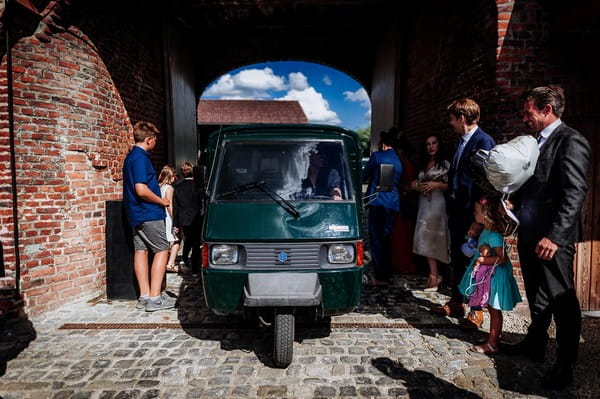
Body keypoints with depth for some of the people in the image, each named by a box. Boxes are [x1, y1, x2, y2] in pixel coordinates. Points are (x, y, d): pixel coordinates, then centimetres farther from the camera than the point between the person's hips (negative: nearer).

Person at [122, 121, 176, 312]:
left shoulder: (130, 157, 16)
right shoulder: (140, 158, -16)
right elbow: (141, 190, -25)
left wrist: (158, 200, 22)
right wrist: (162, 201, -11)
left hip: (136, 213, 10)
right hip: (149, 213, -10)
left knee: (141, 250, 8)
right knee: (162, 250, -3)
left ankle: (144, 296, 13)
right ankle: (155, 298, -3)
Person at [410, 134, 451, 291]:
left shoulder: (445, 164, -1)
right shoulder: (424, 165, 18)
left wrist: (437, 185, -19)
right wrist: (415, 185, 7)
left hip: (436, 204, -7)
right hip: (424, 205, 7)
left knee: (429, 240, -11)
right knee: (427, 240, 4)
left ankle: (434, 277, -6)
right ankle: (435, 275, 11)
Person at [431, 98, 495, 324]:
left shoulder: (484, 141, -14)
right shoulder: (462, 142, 13)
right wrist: (451, 202, 12)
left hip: (472, 212, -9)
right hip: (457, 209, 9)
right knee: (456, 259, 16)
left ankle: (477, 310, 18)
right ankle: (456, 303, 30)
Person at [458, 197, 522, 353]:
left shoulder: (494, 236, -23)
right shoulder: (485, 232, 6)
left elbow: (502, 258, -28)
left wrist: (482, 260, -23)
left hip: (494, 277, -9)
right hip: (486, 276, 9)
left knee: (494, 310, 2)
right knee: (493, 310, 17)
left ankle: (492, 344, 12)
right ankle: (494, 339, 29)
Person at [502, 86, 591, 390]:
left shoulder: (571, 141, -12)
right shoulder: (537, 142, 14)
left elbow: (575, 193, -20)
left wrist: (554, 236, -24)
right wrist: (513, 201, 5)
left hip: (552, 239, -8)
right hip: (529, 233, 9)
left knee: (562, 301, 4)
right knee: (536, 296, 21)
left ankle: (565, 365, 18)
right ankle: (535, 345, 37)